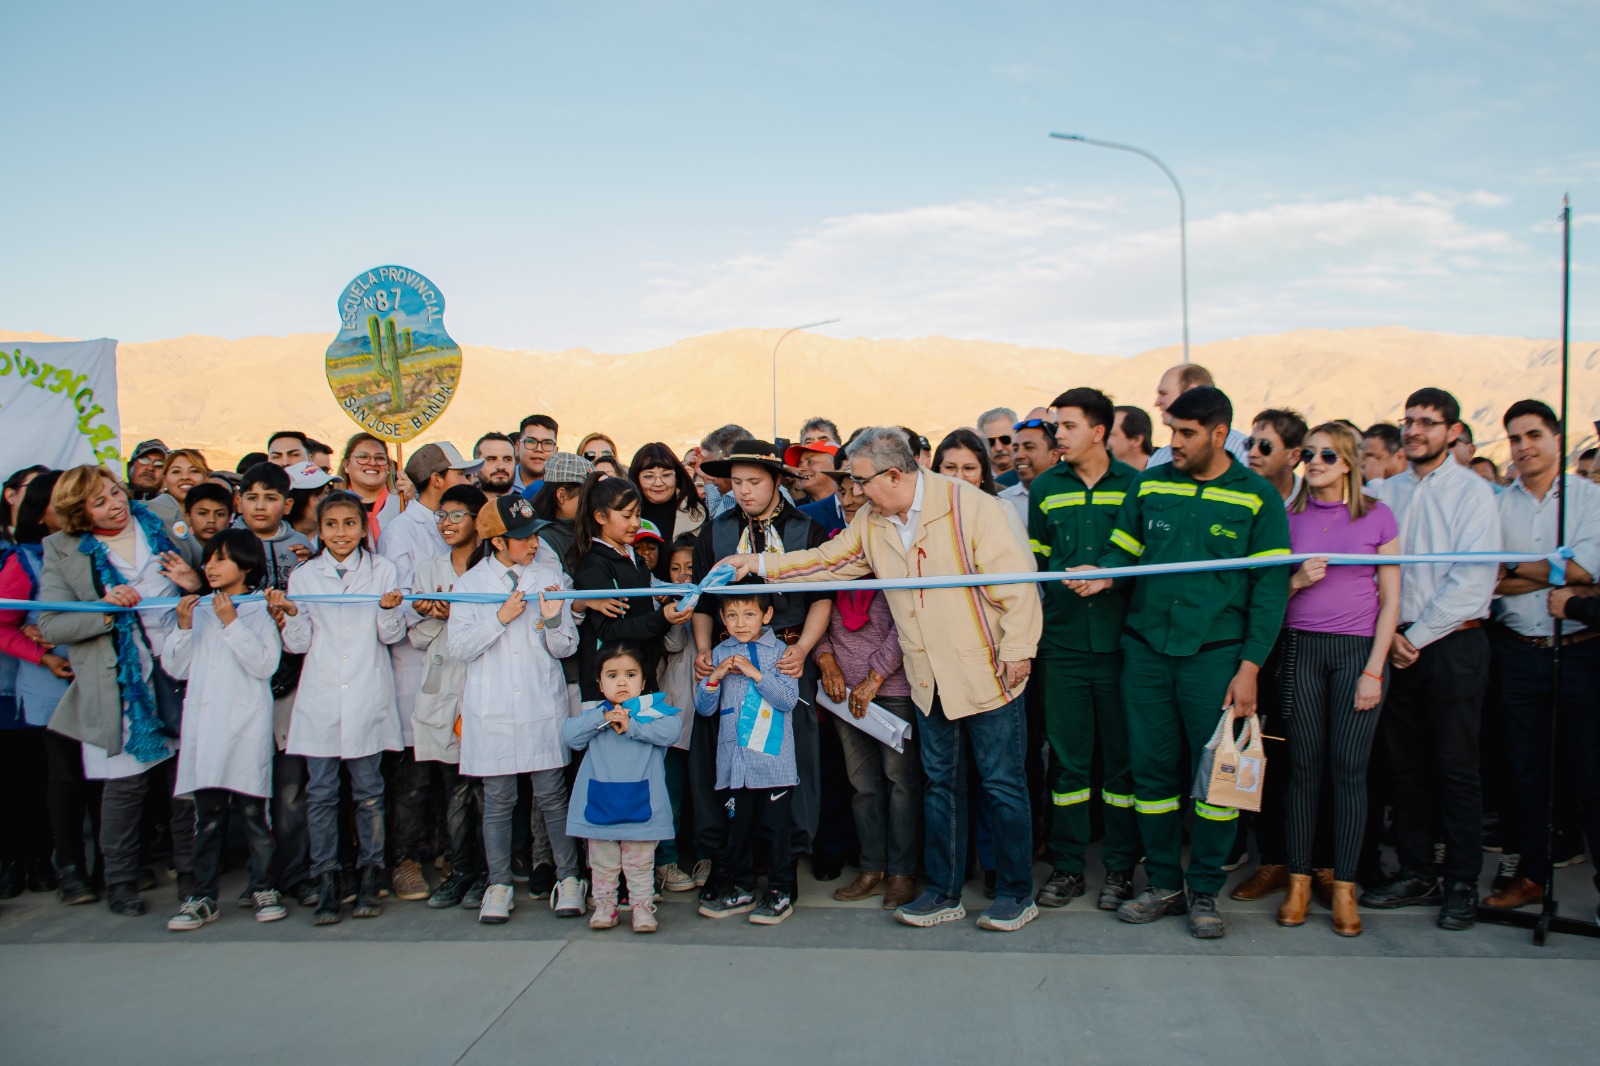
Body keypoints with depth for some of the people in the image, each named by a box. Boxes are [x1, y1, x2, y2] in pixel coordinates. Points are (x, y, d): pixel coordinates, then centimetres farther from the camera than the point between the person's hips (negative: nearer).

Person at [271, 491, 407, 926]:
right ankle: (326, 883, 10)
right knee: (320, 792, 2)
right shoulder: (303, 576, 8)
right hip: (320, 697, 1)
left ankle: (370, 880, 13)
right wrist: (290, 614, -12)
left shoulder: (382, 571, 6)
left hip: (367, 697, -1)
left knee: (368, 789, 3)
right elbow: (298, 644, 6)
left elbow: (393, 636, 2)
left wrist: (389, 610, -18)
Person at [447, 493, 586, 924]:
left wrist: (554, 620, -16)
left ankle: (568, 878, 14)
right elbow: (459, 647, -3)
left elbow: (565, 648, 4)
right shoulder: (470, 583, 4)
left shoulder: (550, 579, 5)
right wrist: (501, 617, -13)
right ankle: (498, 884, 17)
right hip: (491, 708, 0)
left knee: (552, 794, 1)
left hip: (543, 705, 0)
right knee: (498, 798, 5)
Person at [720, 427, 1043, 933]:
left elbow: (1015, 580, -17)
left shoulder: (968, 506, -17)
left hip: (987, 673, -6)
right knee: (940, 782, 14)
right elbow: (826, 561, 13)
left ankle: (1016, 894, 18)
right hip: (930, 679, 7)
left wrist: (1017, 650, -17)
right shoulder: (871, 521, 5)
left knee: (1003, 784, 4)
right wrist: (760, 564, 7)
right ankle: (943, 892, 26)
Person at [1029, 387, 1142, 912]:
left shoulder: (1134, 485, 2)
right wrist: (1066, 577, 1)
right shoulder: (1045, 488, 9)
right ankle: (1068, 864, 17)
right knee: (1067, 756, 6)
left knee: (1122, 755, 6)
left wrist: (1108, 576, -10)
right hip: (1064, 641, 2)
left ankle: (1121, 867, 18)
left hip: (1119, 640, -2)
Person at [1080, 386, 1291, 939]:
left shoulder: (1257, 497, -1)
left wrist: (1249, 666, -9)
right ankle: (1163, 883, 23)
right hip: (1146, 649, 3)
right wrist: (1104, 574, -11)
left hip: (1215, 654, -3)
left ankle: (1204, 889, 20)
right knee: (1152, 768, 8)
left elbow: (1270, 587, -3)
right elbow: (1123, 547, 13)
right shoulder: (1149, 484, 7)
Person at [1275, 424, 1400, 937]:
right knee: (1303, 765, 2)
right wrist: (1298, 580, -11)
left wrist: (1374, 669, -5)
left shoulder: (1377, 516, 3)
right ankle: (1299, 880, 10)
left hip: (1359, 649, -1)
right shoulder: (1290, 517, 8)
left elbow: (1390, 600, 2)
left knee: (1350, 768, 0)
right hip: (1300, 647, 1)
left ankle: (1344, 886, 9)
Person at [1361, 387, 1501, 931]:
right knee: (1405, 765, 8)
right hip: (1397, 644, 4)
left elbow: (1473, 578, -10)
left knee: (1455, 767, 0)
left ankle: (1462, 882, 11)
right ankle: (1416, 873, 18)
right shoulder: (1386, 491, 10)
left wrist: (1419, 637, -11)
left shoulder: (1473, 492, -3)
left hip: (1453, 643, -4)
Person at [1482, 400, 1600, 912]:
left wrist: (1515, 568, -4)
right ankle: (1533, 875, 21)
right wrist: (1554, 577, -11)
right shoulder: (1496, 505, 6)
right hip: (1517, 653, 3)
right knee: (1526, 770, 10)